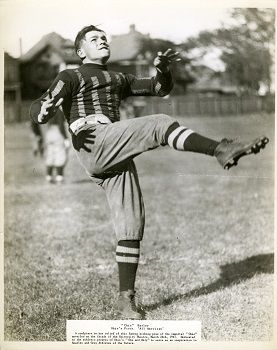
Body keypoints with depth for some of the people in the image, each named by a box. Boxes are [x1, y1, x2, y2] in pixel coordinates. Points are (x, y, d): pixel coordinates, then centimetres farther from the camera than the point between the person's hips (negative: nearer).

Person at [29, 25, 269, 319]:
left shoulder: (118, 80, 35)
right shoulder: (71, 77, 16)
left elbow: (162, 88, 30)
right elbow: (36, 112, 2)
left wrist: (162, 68, 6)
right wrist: (45, 109, -24)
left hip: (117, 161, 6)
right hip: (93, 144, -6)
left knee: (131, 226, -3)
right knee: (159, 124, -23)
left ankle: (126, 299, 2)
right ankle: (221, 149, -31)